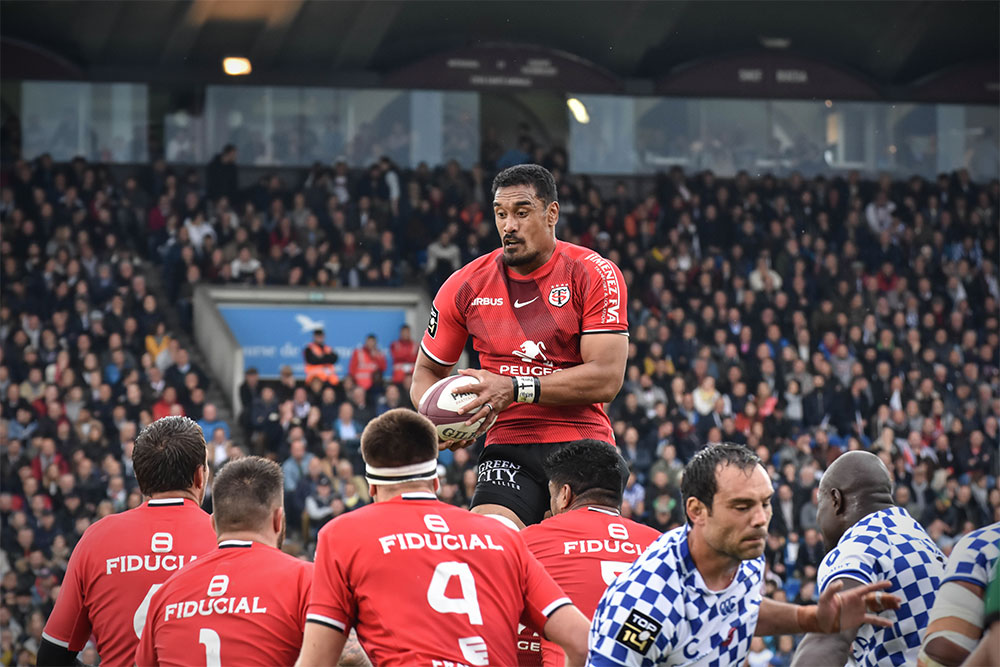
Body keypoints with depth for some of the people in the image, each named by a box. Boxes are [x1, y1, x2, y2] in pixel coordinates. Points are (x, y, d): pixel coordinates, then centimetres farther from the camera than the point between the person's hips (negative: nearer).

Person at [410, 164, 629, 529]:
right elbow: (427, 371, 17)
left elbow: (607, 378, -10)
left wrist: (514, 389, -18)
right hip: (507, 448, 0)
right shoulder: (466, 286, 5)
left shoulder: (595, 275, -2)